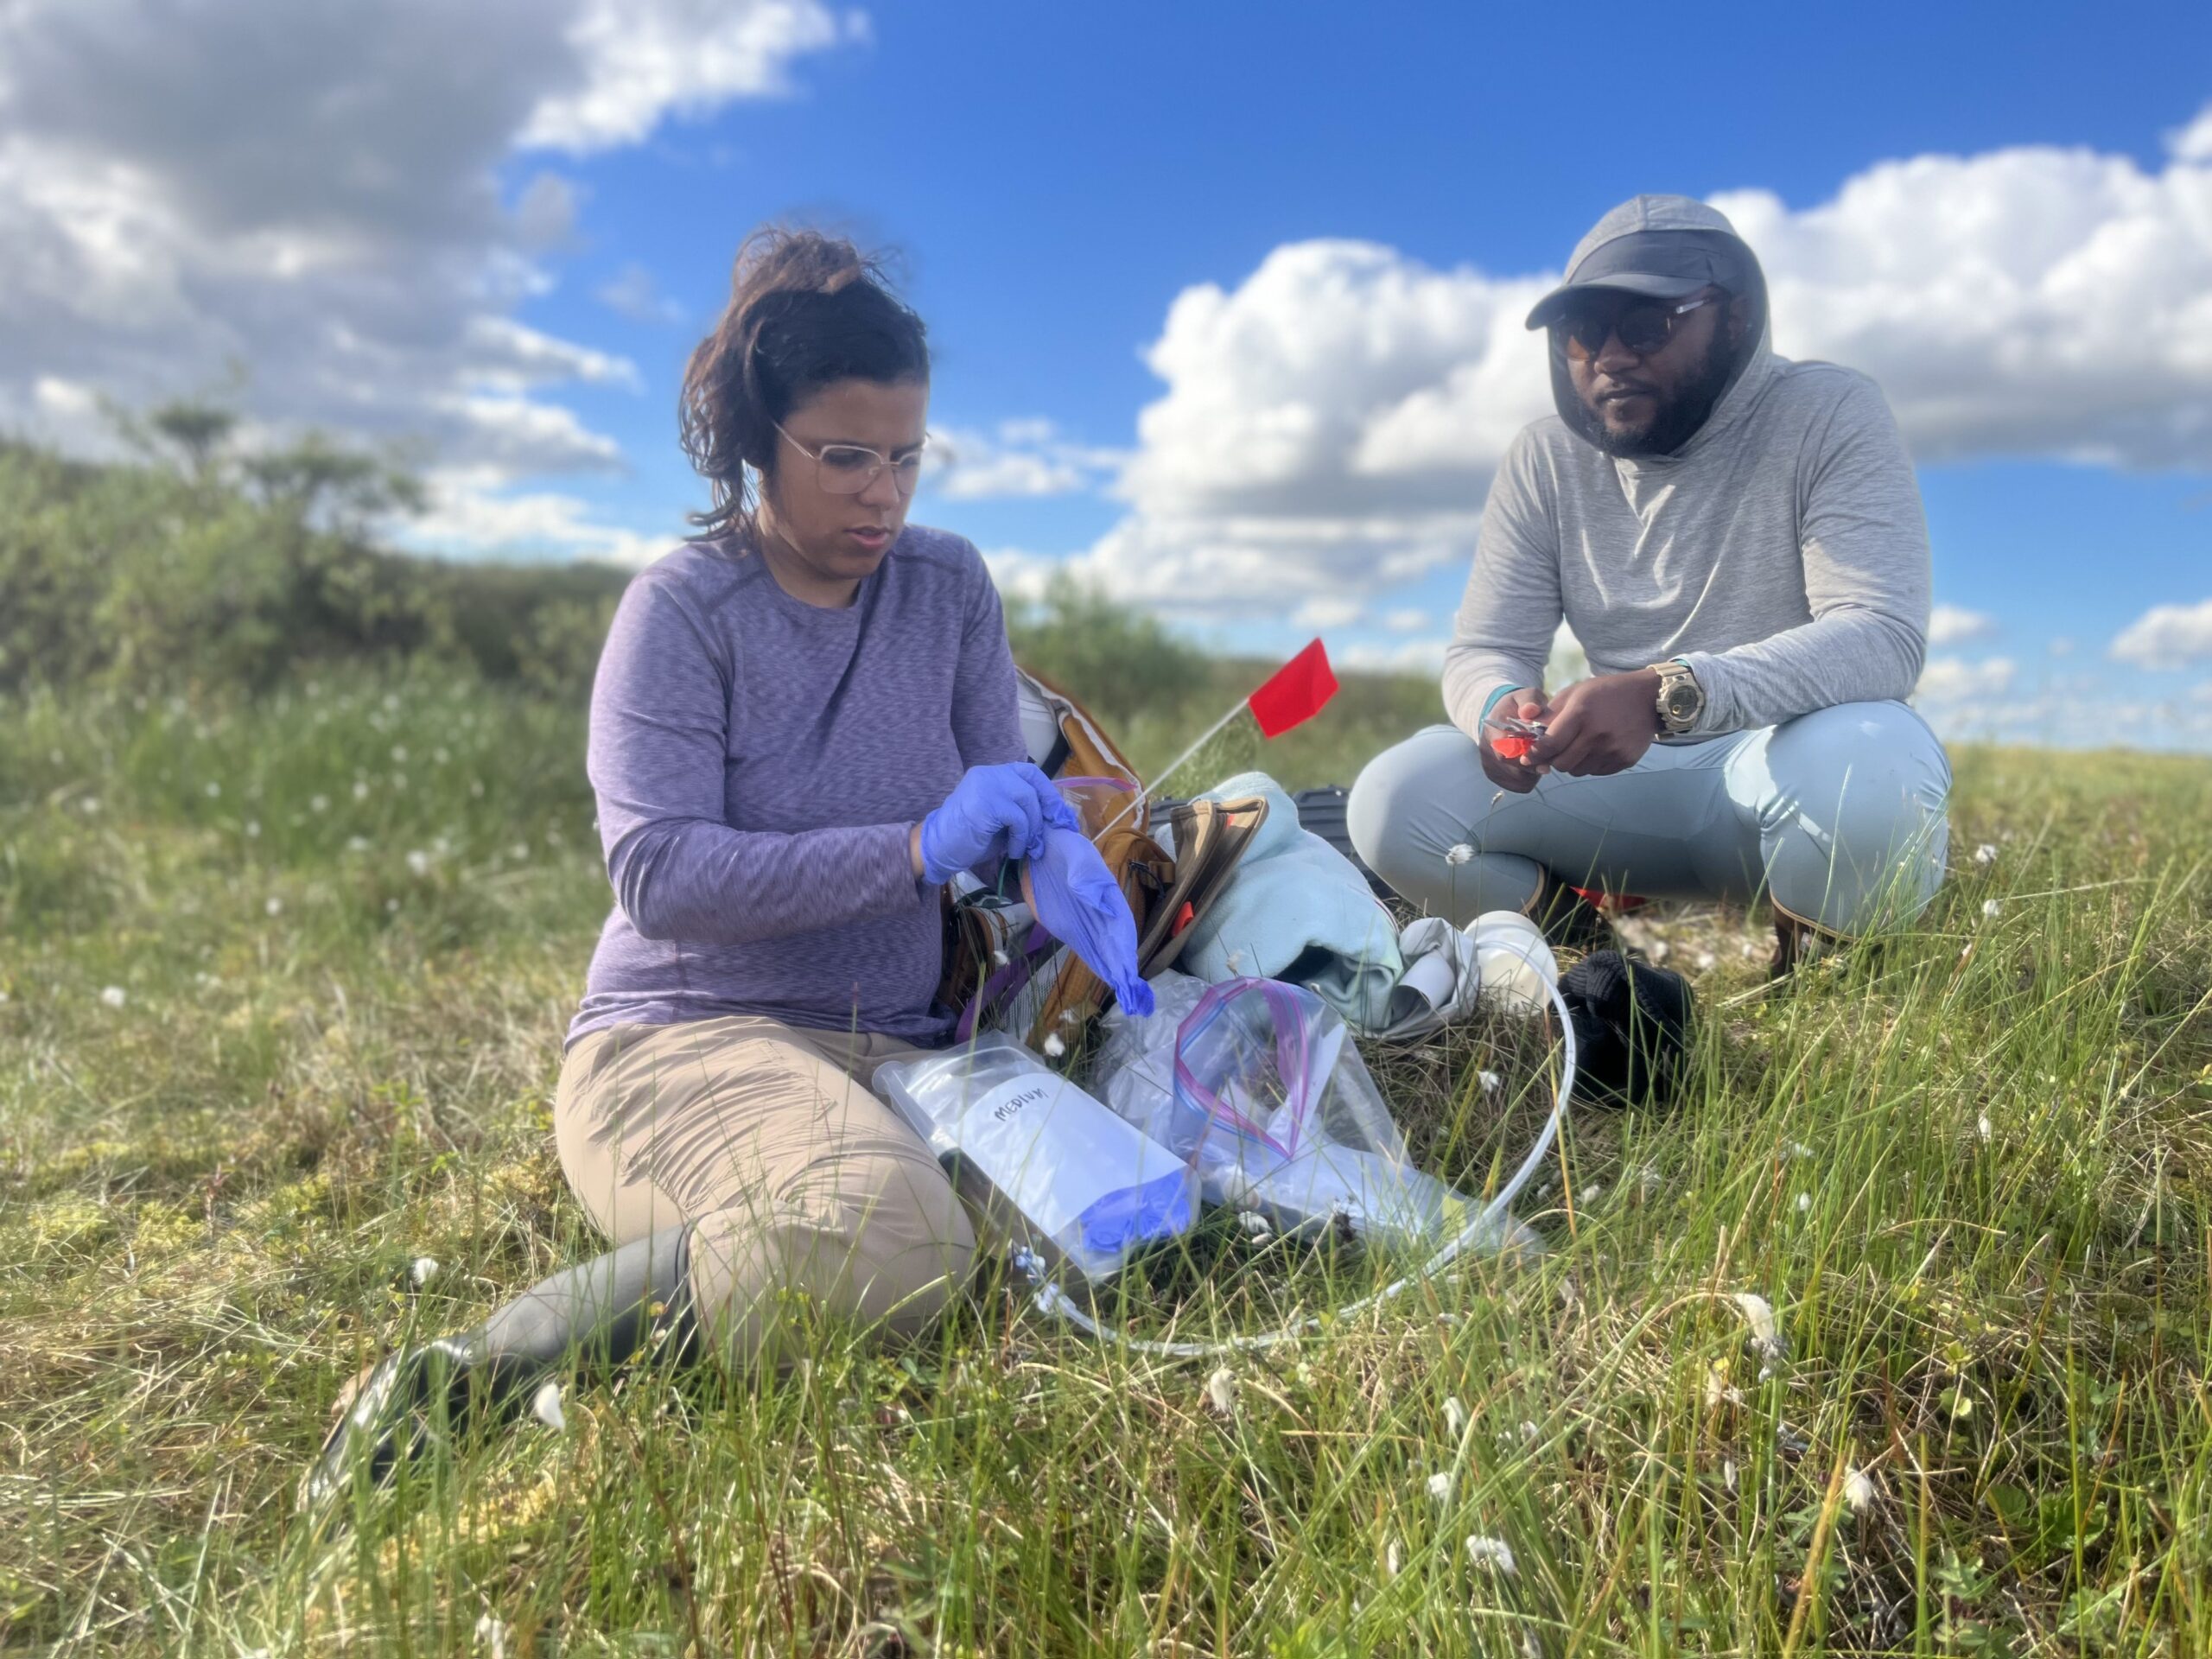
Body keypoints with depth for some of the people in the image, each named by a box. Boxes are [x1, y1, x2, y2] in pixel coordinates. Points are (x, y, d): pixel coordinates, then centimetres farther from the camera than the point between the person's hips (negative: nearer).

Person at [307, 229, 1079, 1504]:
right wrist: (917, 848, -27)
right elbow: (659, 873, -18)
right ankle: (474, 1378, -17)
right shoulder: (685, 608, -5)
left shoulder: (950, 587, 10)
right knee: (887, 1246, -37)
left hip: (893, 1050, 6)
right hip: (680, 1039, -6)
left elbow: (1007, 811, 7)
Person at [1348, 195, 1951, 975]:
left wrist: (1666, 694, -39)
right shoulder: (1545, 460, 1)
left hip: (1789, 765, -2)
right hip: (1627, 781, 3)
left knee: (1866, 763, -38)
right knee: (1394, 803, -19)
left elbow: (1883, 636, -23)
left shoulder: (1829, 417, -10)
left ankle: (1836, 970, -4)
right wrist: (1500, 705, -27)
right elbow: (1482, 652, 0)